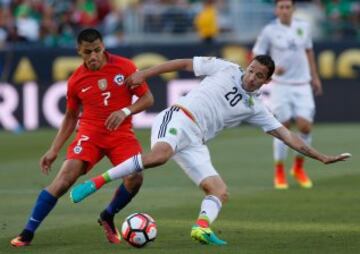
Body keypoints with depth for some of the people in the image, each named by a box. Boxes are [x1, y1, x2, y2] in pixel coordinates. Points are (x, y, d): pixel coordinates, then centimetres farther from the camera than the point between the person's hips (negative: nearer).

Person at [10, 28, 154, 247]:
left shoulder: (124, 67, -5)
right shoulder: (76, 80, 0)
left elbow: (147, 99, -1)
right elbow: (70, 117, 14)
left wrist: (125, 111, -20)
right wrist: (54, 150, 10)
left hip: (121, 133, 0)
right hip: (90, 133, 0)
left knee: (135, 178, -23)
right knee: (64, 179, -17)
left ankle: (108, 217, 8)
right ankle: (28, 233, -11)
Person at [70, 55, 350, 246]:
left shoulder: (255, 108, 17)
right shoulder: (226, 69, 8)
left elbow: (286, 135, 16)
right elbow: (183, 63, 13)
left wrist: (321, 157, 10)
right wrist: (144, 74, 6)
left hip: (195, 143, 6)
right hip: (178, 119, -6)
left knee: (220, 192, -11)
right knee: (159, 155, -37)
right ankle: (97, 182, -35)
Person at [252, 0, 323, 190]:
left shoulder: (303, 27, 4)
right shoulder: (269, 31, -6)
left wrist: (315, 77, 17)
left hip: (302, 86, 3)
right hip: (280, 86, -3)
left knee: (305, 126, -7)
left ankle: (298, 168, 15)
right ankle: (279, 173, 12)